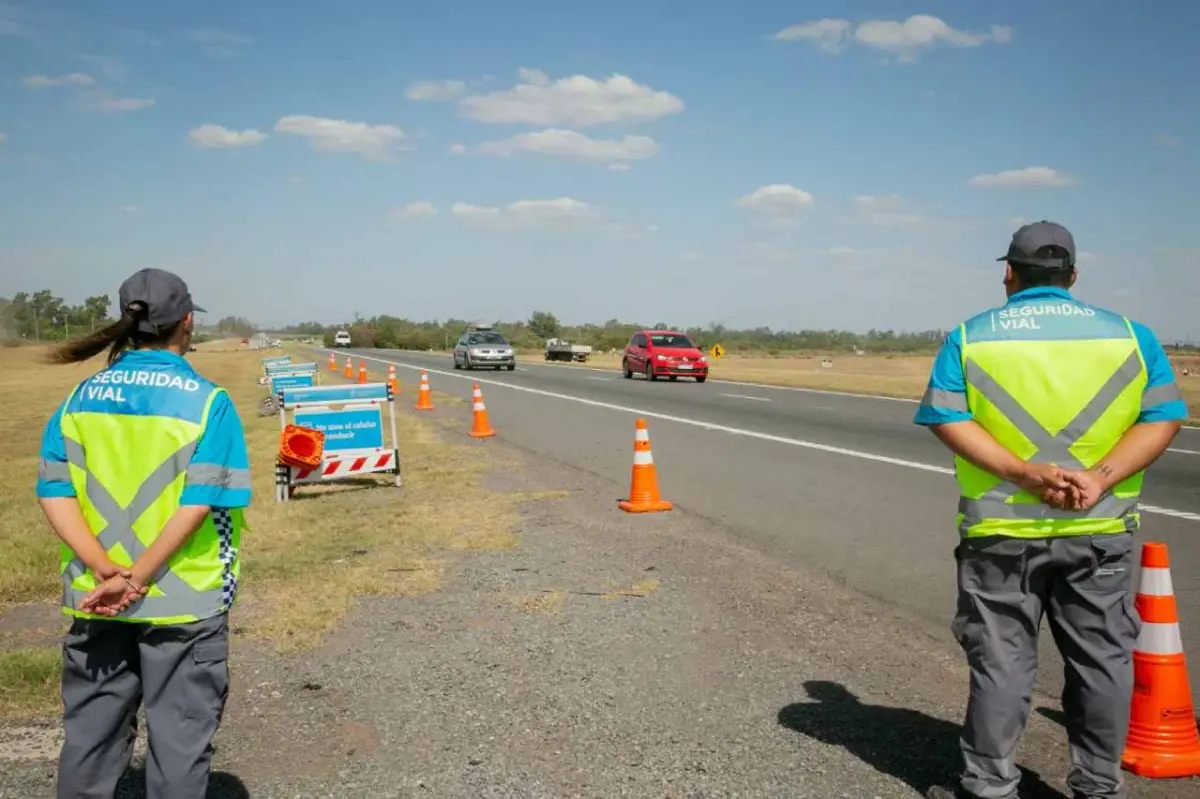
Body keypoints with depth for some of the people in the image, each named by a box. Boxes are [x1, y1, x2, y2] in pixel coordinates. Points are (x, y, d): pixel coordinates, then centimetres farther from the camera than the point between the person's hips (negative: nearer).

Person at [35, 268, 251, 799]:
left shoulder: (81, 397, 3)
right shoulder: (206, 401, -10)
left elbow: (54, 492, -4)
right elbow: (199, 502, -18)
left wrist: (106, 569, -12)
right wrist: (137, 578, -16)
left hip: (95, 600, 4)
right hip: (183, 603, -4)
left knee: (91, 731, 19)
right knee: (180, 736, 9)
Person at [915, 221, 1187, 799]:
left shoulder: (970, 337, 1)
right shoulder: (1129, 334, 5)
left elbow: (946, 417, -9)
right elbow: (1163, 417, -4)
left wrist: (1023, 472, -16)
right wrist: (1099, 478, -14)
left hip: (1001, 530, -1)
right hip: (1100, 531, 1)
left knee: (1000, 660, 7)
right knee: (1101, 659, 13)